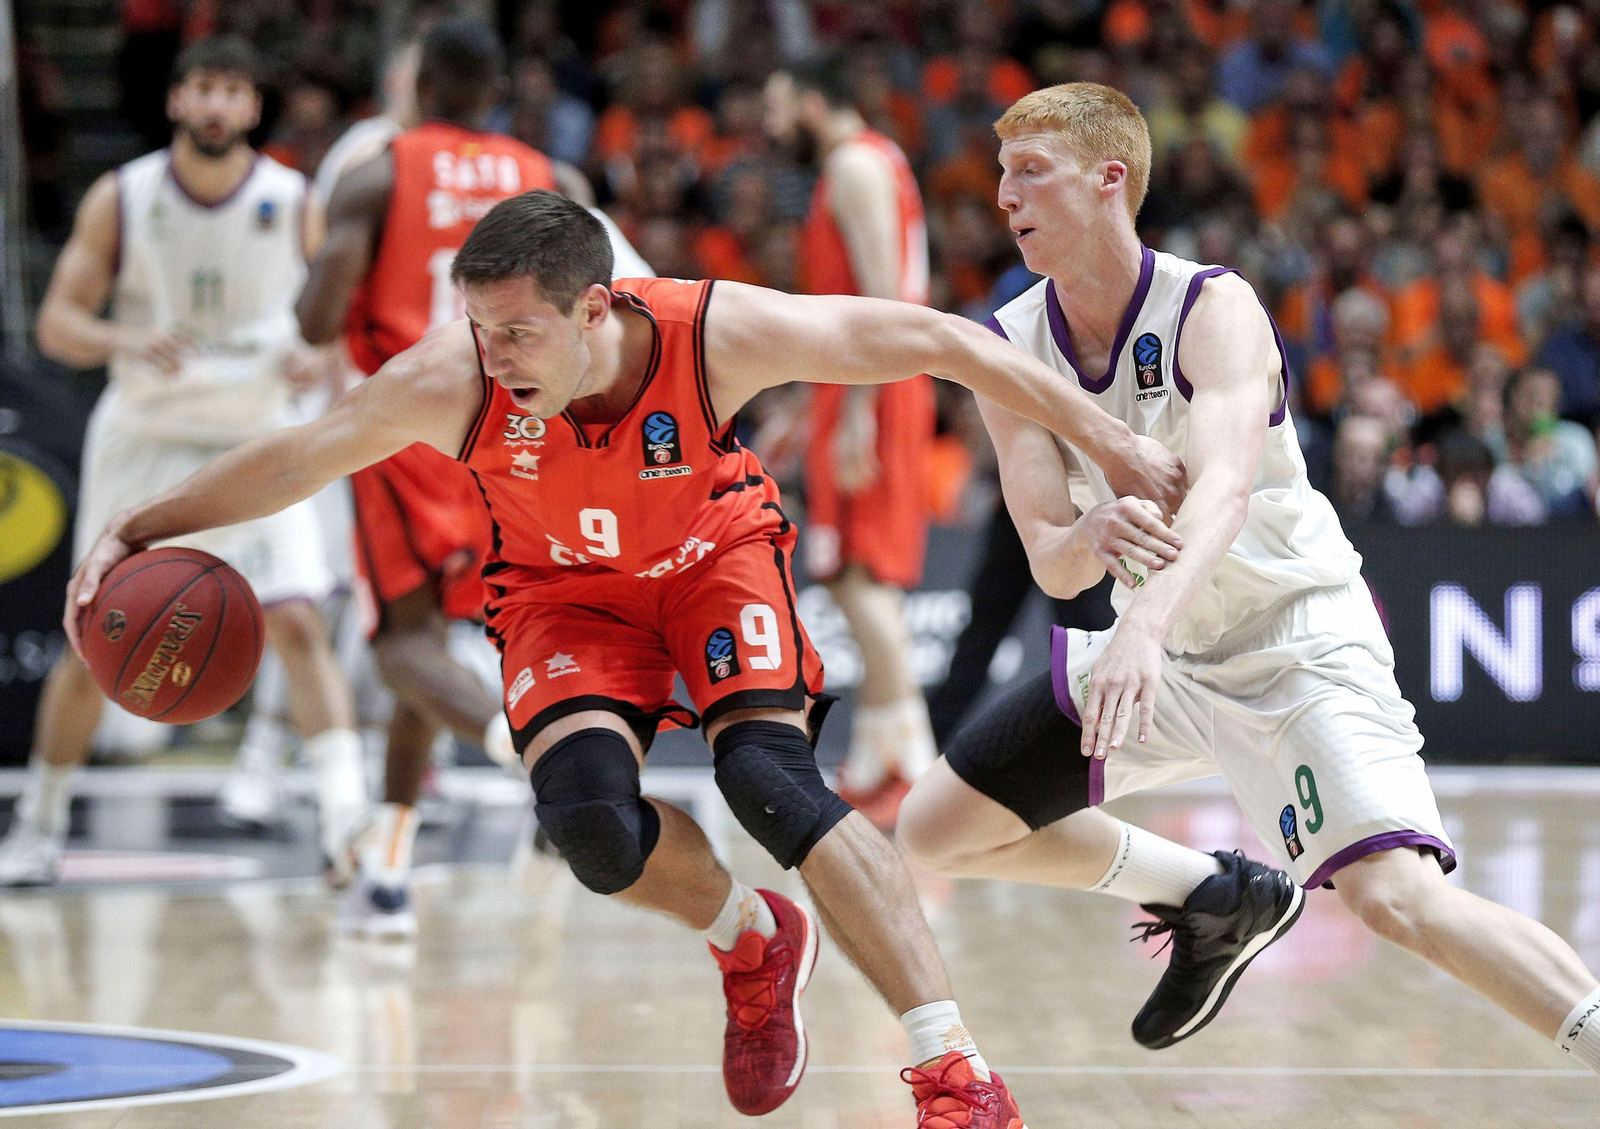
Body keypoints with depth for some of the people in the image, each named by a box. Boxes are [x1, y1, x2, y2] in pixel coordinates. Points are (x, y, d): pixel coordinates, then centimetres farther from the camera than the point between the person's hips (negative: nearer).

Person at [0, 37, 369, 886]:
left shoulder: (293, 203, -6)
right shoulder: (120, 200, -7)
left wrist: (314, 354, -18)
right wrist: (125, 343, -28)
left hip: (254, 445, 0)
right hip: (144, 441, 0)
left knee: (296, 622, -19)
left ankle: (345, 816, -25)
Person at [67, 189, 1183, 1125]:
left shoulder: (717, 334, -34)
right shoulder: (450, 381, -32)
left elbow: (940, 340, -25)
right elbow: (293, 461, -15)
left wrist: (1106, 440, -23)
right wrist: (134, 534, -15)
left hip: (716, 551, -1)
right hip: (568, 588, 2)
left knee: (768, 776, -26)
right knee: (587, 818, -24)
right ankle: (754, 944, 12)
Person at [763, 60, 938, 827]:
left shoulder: (856, 165, -10)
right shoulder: (869, 161, 21)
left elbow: (882, 296, -19)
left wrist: (856, 413, -24)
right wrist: (804, 409, 27)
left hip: (868, 391, -10)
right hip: (861, 395, 10)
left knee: (862, 577, -12)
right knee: (864, 582, 10)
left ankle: (915, 771, -15)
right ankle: (868, 773, 11)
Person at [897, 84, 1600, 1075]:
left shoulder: (1214, 308, -21)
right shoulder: (1011, 347, -6)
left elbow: (1224, 490, -38)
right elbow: (1050, 563, -12)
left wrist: (1147, 622, -58)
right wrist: (1089, 540, -38)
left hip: (1300, 641, -7)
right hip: (1159, 651, 7)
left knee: (1397, 897, -28)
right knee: (937, 830, 7)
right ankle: (1216, 901, 23)